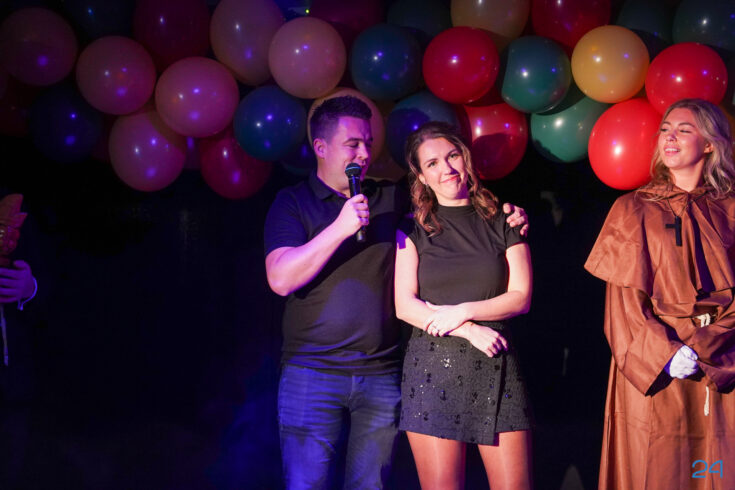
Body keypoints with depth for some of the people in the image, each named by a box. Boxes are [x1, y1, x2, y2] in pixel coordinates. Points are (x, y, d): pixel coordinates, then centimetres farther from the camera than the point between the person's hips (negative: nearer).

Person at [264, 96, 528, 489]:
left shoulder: (390, 198, 13)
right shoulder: (293, 202, 2)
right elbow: (281, 279, -11)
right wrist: (340, 228, -17)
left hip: (380, 374, 4)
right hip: (312, 373, -3)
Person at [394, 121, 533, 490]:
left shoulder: (502, 223, 11)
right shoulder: (414, 229, 8)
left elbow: (521, 297, 5)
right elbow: (405, 306, 0)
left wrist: (463, 311, -8)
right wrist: (470, 331, -9)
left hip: (496, 368, 1)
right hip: (433, 368, -1)